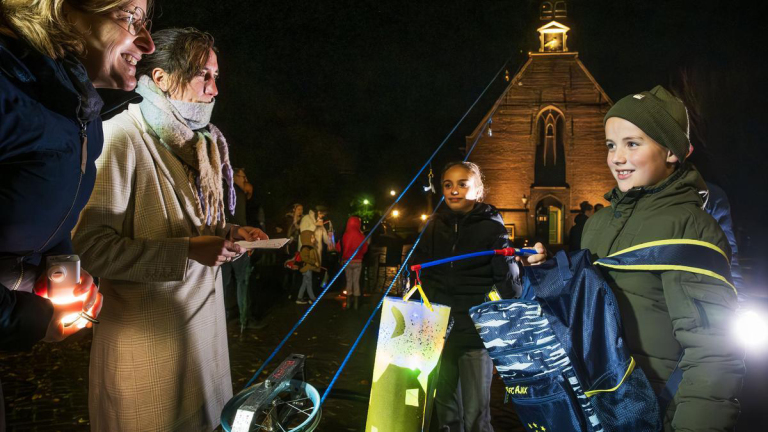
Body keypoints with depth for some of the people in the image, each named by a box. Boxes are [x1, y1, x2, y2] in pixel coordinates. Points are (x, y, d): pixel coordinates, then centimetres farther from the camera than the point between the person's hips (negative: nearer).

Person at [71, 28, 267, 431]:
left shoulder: (204, 143, 10)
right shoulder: (120, 137, -14)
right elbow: (91, 244, -20)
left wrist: (227, 232, 1)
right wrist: (188, 251, -25)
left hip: (203, 320, 7)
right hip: (146, 333, -7)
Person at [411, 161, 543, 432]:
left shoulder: (491, 227, -5)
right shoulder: (436, 226, 6)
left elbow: (509, 283, -7)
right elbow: (418, 270, 9)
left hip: (476, 331, -4)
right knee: (446, 408, 18)